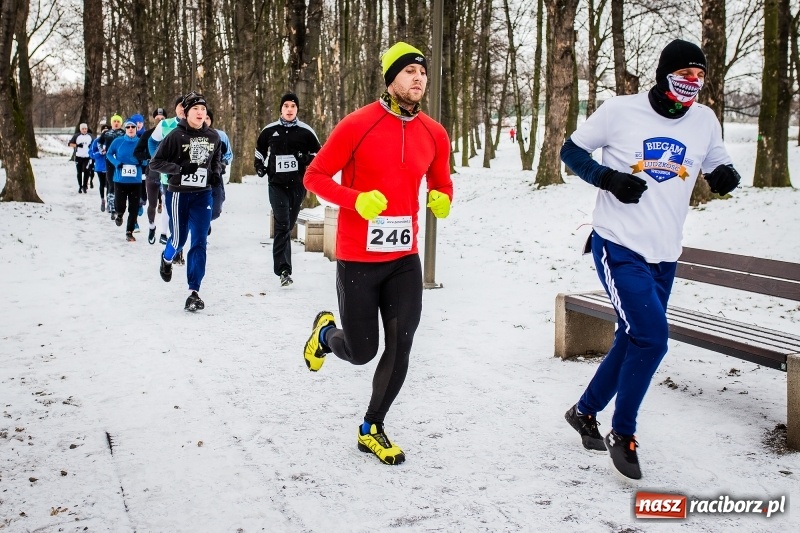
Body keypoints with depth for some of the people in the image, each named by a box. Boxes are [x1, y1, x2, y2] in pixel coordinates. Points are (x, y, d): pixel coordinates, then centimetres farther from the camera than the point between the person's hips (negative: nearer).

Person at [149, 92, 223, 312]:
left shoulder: (213, 137, 1)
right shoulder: (176, 135, -10)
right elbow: (155, 162, -8)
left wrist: (215, 173, 1)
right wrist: (180, 169, -20)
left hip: (203, 195, 3)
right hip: (178, 194, -2)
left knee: (199, 243, -4)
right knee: (178, 239, 10)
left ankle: (194, 292, 0)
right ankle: (167, 259, 47)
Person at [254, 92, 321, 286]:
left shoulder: (306, 131, 2)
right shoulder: (269, 130, 5)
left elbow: (318, 153, 10)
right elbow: (260, 150, 23)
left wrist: (306, 158, -8)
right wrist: (260, 166, 10)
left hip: (297, 184, 1)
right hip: (277, 183, -1)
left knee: (288, 224, 10)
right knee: (282, 225, -14)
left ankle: (282, 265, 26)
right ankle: (284, 269, -19)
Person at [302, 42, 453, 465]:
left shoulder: (434, 134, 2)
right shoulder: (357, 125, -12)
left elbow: (441, 184, 18)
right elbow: (315, 176, -7)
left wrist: (441, 200, -6)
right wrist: (357, 200, -22)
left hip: (405, 260, 4)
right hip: (358, 260, -4)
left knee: (400, 347, 1)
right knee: (361, 352, 4)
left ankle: (372, 429, 22)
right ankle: (326, 333, 41)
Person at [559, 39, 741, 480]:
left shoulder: (704, 120, 3)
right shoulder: (619, 111, -9)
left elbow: (717, 166, 16)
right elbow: (571, 151, 1)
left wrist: (725, 176, -9)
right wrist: (608, 178, -16)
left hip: (664, 255, 6)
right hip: (617, 246, -6)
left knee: (632, 341, 14)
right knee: (652, 338, -16)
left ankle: (585, 412, 37)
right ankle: (622, 434, 5)